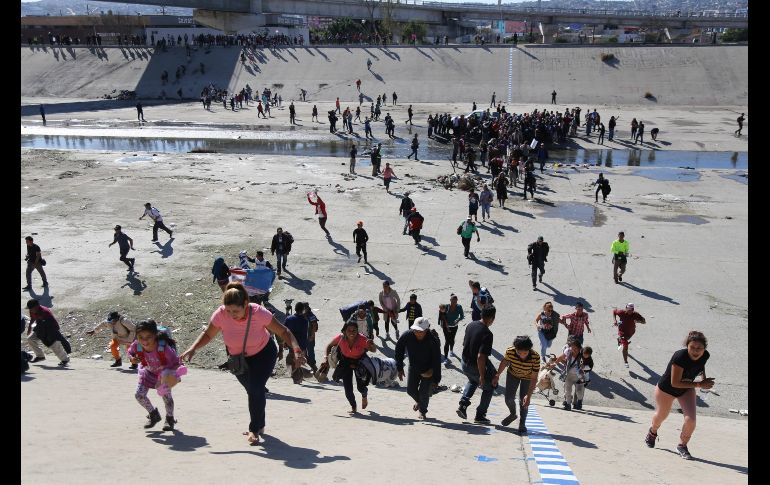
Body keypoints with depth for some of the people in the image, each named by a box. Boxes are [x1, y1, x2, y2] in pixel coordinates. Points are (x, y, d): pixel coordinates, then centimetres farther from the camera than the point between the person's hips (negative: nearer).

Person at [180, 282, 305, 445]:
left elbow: (283, 331, -23)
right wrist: (193, 349, -25)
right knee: (253, 391, 11)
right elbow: (207, 334, -9)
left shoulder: (259, 313, -33)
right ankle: (260, 425, 38)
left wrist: (296, 351, -35)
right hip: (237, 357, 3)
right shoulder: (220, 315, -27)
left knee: (256, 388, -19)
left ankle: (254, 430, 0)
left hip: (263, 354, -3)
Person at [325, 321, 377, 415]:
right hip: (346, 362, 1)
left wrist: (372, 345, -44)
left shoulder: (362, 339, -29)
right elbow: (329, 346, -4)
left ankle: (364, 396, 39)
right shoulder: (340, 338, -24)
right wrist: (327, 356, -19)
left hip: (360, 362, -1)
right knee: (348, 388, -4)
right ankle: (353, 407, 24)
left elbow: (374, 350, -22)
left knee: (361, 386, -2)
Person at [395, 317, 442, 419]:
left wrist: (436, 379, -21)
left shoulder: (433, 341, -32)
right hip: (414, 367, 4)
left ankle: (422, 411, 25)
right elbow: (399, 350, -8)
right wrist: (400, 368, -7)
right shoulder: (407, 335, -25)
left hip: (428, 369, -3)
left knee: (424, 392, -5)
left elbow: (437, 361, -24)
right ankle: (418, 401, 45)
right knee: (410, 390, 11)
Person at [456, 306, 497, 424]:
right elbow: (480, 356, -30)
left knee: (472, 380, 35)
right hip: (478, 365, -7)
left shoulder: (470, 325, -3)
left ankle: (463, 403, 17)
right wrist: (482, 376, -22)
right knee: (488, 388, 18)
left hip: (465, 364, 7)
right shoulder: (487, 334, -26)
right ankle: (480, 415, 20)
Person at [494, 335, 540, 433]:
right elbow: (504, 362, -9)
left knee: (523, 401, -8)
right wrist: (497, 376, 2)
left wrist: (528, 396, -36)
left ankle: (522, 423, 14)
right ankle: (513, 414, 33)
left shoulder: (535, 357, -39)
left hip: (527, 378, -2)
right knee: (509, 399, 1)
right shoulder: (510, 351, -34)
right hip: (513, 374, 2)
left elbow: (534, 378, -32)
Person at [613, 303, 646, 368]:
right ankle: (625, 362, 3)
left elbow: (644, 321, -21)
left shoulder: (635, 315, -24)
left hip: (631, 332, 3)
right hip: (622, 331, -3)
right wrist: (615, 320, -20)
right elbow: (614, 311, -7)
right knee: (625, 347, -13)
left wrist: (638, 321, -44)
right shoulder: (622, 313, -25)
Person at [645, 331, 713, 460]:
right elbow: (675, 383, -35)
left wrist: (704, 378, -6)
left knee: (690, 420, -15)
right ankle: (652, 432, 57)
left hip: (687, 389, 4)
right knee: (661, 416, 22)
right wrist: (699, 385, -35)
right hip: (666, 388, -3)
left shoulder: (705, 356, -21)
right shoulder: (680, 357, -40)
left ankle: (682, 446, 13)